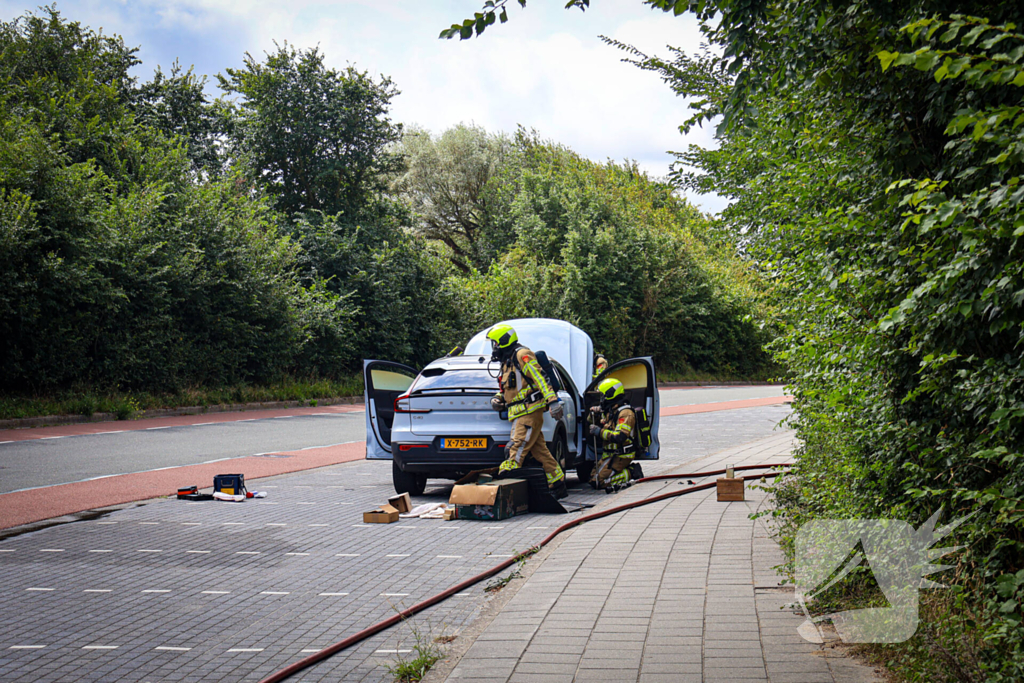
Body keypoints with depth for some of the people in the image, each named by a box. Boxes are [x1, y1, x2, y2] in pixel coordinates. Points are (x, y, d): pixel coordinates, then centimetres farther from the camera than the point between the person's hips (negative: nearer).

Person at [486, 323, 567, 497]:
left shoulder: (522, 355, -8)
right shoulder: (507, 362, 22)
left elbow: (540, 379, -17)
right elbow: (507, 390, 32)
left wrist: (553, 402, -25)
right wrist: (498, 399, 11)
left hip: (529, 413, -10)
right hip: (520, 414, 10)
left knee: (515, 449, -14)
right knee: (539, 451, 10)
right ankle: (558, 485, 15)